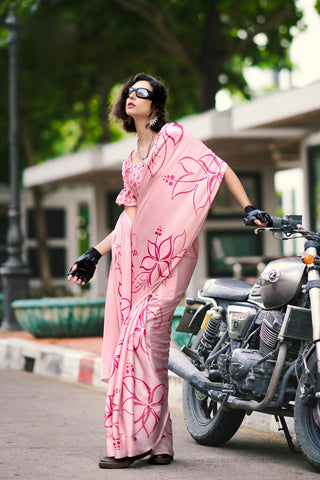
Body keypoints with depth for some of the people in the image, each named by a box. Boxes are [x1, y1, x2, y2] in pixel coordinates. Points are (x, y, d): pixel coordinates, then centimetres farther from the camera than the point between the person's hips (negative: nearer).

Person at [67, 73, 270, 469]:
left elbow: (219, 169, 1)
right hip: (135, 257, 6)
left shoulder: (173, 136, 3)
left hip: (168, 252, -6)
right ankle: (158, 445, 4)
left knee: (142, 338, -16)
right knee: (140, 343, 0)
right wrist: (94, 254, 20)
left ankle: (136, 440, -15)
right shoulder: (130, 161, 22)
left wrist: (249, 208, -10)